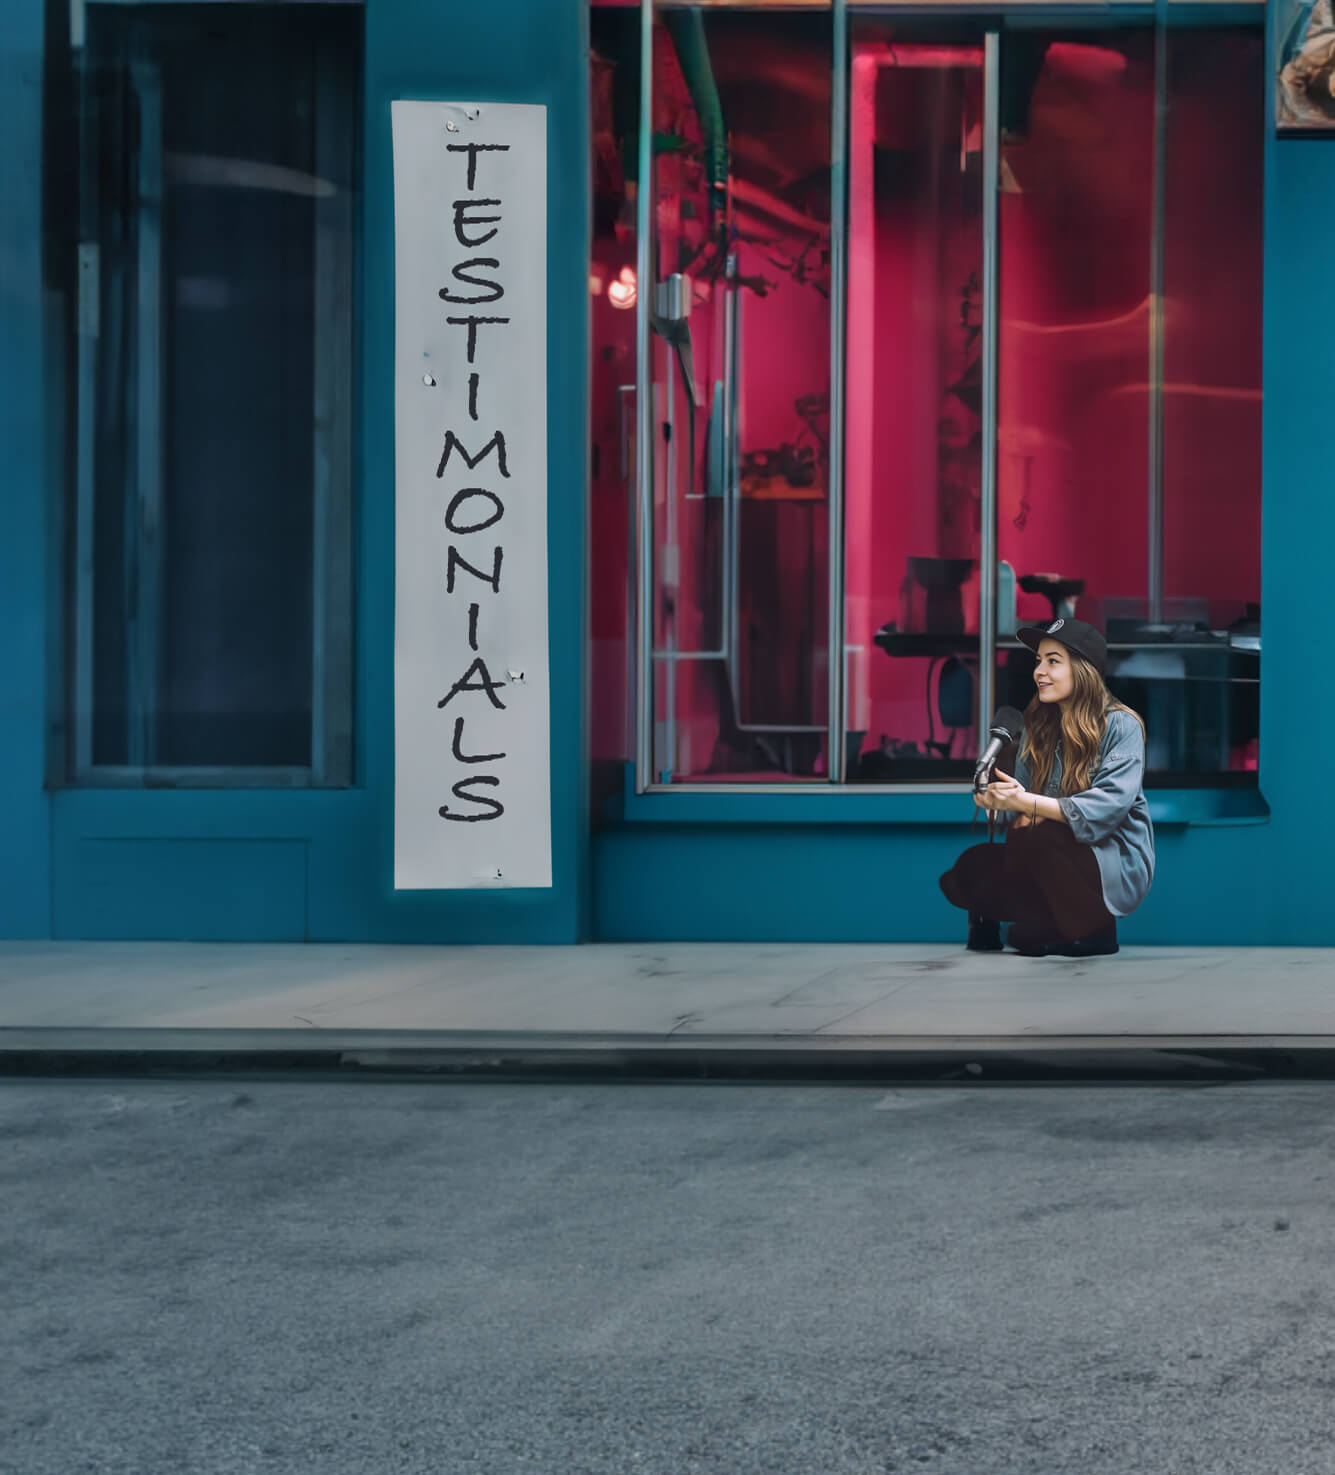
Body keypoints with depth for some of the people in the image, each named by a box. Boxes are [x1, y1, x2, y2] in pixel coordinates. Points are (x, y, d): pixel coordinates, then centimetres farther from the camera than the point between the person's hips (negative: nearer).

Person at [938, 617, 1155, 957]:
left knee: (1037, 841, -34)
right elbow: (1021, 814, 5)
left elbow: (1108, 807, -24)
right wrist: (1001, 802, -21)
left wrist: (1026, 803, -32)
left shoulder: (1121, 726, -9)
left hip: (1116, 867, -6)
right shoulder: (1038, 726, 10)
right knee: (971, 869, -18)